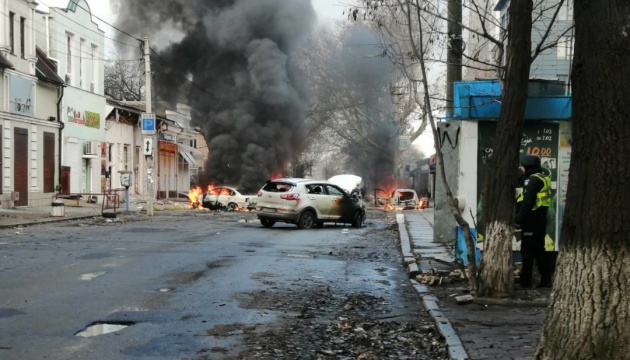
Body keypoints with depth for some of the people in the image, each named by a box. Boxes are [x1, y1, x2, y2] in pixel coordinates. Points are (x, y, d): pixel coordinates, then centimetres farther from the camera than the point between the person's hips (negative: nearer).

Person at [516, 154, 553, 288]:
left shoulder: (532, 180, -15)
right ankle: (545, 279, 16)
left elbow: (527, 202, -22)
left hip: (531, 220, -10)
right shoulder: (542, 178, 16)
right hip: (540, 218, 10)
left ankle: (525, 280, -1)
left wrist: (519, 219, -19)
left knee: (527, 250, -4)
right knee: (539, 249, 14)